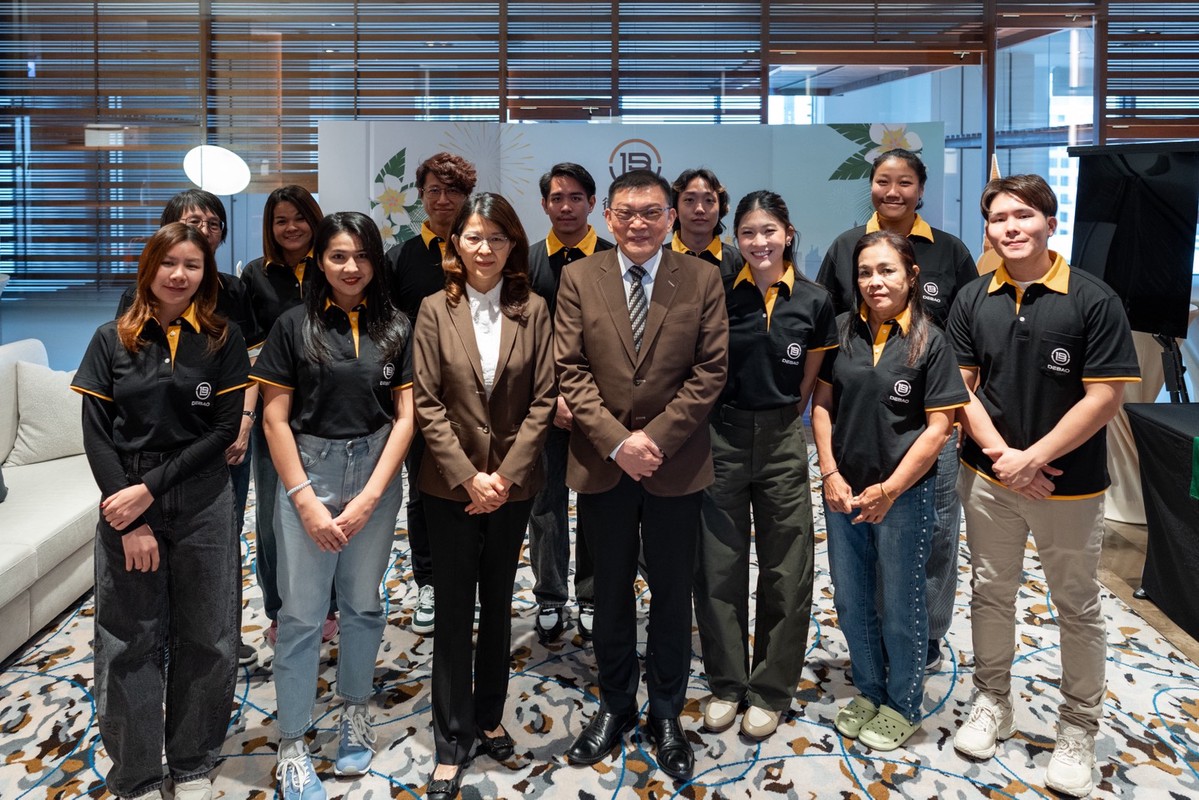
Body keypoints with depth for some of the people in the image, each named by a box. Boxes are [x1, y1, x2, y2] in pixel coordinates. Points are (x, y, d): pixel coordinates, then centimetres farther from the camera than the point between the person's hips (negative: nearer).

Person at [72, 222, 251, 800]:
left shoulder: (223, 341, 0)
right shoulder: (112, 340, 2)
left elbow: (223, 428, -6)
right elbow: (96, 434, -2)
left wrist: (151, 488, -13)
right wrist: (130, 520, -11)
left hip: (202, 507, 0)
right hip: (124, 504, 1)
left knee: (204, 640, 8)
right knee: (129, 644, 6)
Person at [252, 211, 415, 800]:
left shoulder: (396, 328, 3)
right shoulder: (294, 326, -1)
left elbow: (405, 416, -1)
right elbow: (275, 419, -3)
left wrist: (368, 498, -8)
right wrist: (306, 501, -9)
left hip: (376, 473, 2)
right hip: (307, 470, -1)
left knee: (363, 603, 12)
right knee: (301, 613, 2)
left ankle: (354, 712, 33)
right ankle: (292, 745, 15)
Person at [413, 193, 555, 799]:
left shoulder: (533, 311, -1)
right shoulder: (436, 310, -3)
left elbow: (542, 401, -3)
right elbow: (428, 405, -6)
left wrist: (506, 475, -11)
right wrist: (468, 477, -12)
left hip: (513, 483, 2)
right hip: (451, 484, -1)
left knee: (498, 603, 14)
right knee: (454, 610, 6)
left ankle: (489, 717, 31)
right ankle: (452, 741, 17)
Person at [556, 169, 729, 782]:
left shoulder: (702, 279, 0)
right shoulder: (578, 278, 1)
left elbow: (710, 369, -5)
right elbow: (571, 370, -4)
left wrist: (658, 437, -14)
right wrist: (617, 441, -14)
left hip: (675, 463, 0)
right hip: (601, 463, 1)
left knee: (672, 593, 11)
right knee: (611, 592, 14)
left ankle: (666, 714, 28)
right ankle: (615, 705, 32)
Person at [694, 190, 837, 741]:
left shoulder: (814, 302, -1)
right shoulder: (717, 294, -3)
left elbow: (807, 385, 7)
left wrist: (777, 424, 6)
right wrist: (735, 425, 2)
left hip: (782, 442, 1)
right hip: (721, 439, 0)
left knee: (785, 572, 6)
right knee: (718, 567, 6)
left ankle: (769, 691, 22)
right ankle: (725, 684, 23)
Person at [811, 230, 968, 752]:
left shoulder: (929, 341, -10)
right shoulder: (842, 331, -1)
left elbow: (938, 427, -10)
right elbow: (822, 404, 3)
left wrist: (889, 490, -14)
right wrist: (830, 475, -6)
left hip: (904, 493, -3)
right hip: (843, 489, 4)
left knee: (899, 604, 10)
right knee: (850, 599, 15)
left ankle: (903, 706, 30)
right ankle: (868, 691, 36)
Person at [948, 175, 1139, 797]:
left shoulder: (1093, 301, -11)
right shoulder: (972, 301, 1)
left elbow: (1103, 397, -13)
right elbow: (961, 388, 1)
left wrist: (1034, 457, -18)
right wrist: (1001, 453, -12)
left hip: (1069, 484, -3)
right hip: (988, 477, 3)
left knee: (1077, 607, 10)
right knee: (990, 593, 15)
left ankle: (1078, 729, 26)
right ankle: (991, 702, 33)